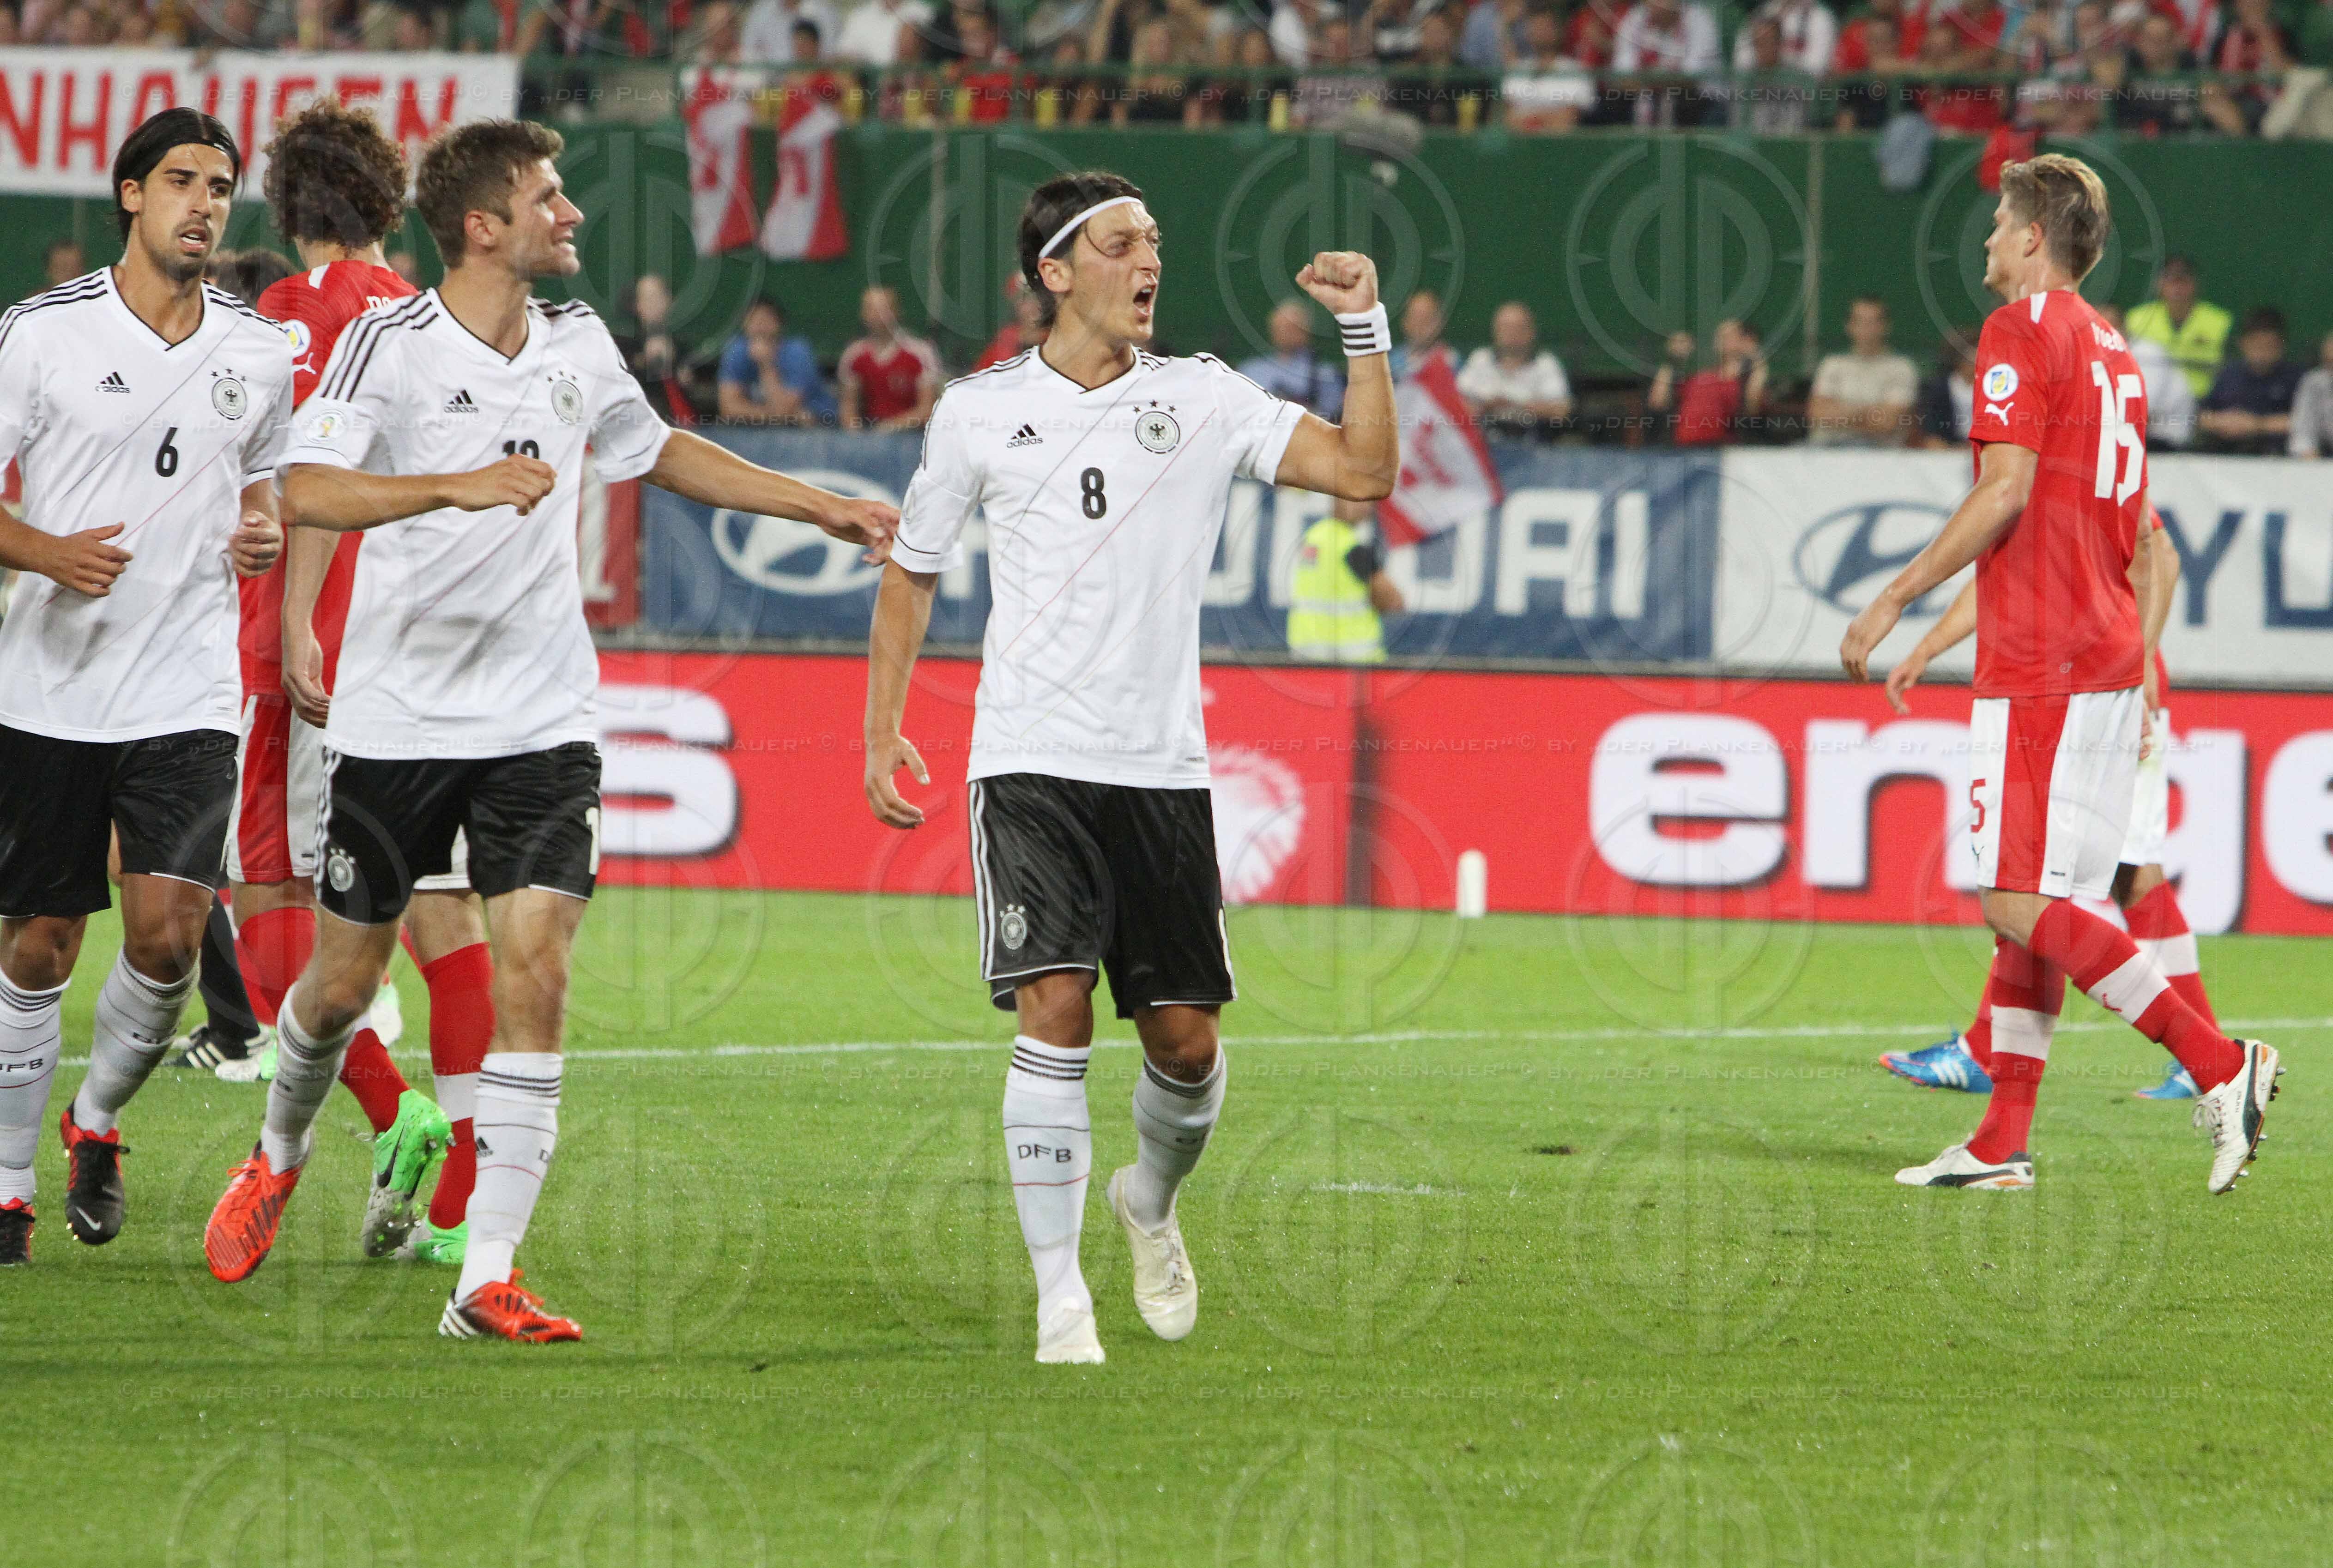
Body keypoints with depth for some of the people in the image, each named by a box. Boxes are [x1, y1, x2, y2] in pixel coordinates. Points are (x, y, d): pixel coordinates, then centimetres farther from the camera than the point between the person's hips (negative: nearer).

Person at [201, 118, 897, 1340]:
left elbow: (660, 453, 27)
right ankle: (278, 1159, 42)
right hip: (395, 721, -3)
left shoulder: (577, 345, 6)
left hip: (540, 723, 3)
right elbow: (304, 491, -25)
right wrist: (458, 485, -37)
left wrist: (819, 508, 28)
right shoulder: (389, 343, -10)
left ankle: (486, 1282, -11)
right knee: (343, 982, 9)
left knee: (534, 974, -12)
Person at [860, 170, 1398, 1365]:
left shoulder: (1203, 400, 6)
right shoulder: (980, 413, 5)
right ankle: (1059, 1299, -9)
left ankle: (1150, 1200, 35)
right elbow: (911, 571, 16)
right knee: (1054, 1012, -16)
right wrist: (881, 735, 11)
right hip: (1031, 764, -2)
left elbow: (1363, 470, -2)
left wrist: (1365, 330, -12)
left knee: (1186, 1040, 2)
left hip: (1164, 771, 2)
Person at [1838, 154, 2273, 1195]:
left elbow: (2006, 494, -17)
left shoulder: (2024, 330, -8)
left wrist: (1894, 602, -13)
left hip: (2039, 666, -9)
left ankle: (2218, 1065, -19)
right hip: (2108, 656, 9)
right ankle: (2002, 1145, 8)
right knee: (2033, 906, 9)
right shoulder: (2112, 351, 19)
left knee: (2020, 901, -13)